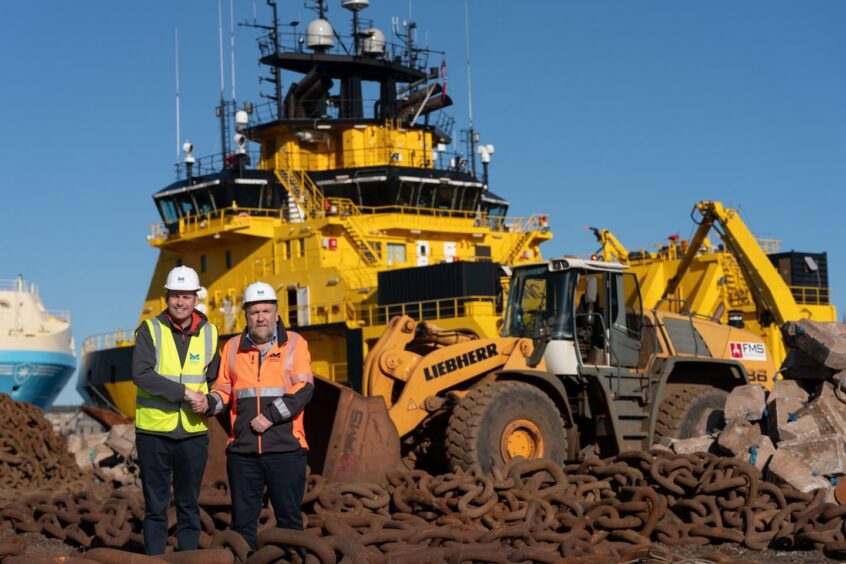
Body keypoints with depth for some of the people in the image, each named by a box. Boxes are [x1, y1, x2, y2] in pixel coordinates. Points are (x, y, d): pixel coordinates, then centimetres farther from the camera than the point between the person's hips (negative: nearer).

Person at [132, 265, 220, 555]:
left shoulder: (209, 333, 6)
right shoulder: (150, 330, -4)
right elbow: (141, 374, -17)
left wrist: (208, 400, -4)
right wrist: (185, 392, -21)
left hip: (194, 432, 3)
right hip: (154, 431, -3)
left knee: (189, 505, 10)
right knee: (155, 506, 4)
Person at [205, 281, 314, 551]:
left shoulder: (294, 344, 4)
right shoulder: (233, 347, 13)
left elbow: (303, 389, -6)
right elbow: (223, 389, 17)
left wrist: (271, 416, -14)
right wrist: (209, 402, -5)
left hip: (285, 447, -3)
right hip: (243, 448, 3)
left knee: (289, 516, 2)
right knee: (243, 518, 6)